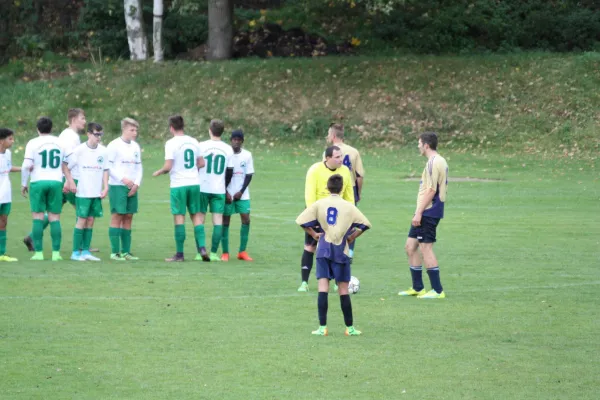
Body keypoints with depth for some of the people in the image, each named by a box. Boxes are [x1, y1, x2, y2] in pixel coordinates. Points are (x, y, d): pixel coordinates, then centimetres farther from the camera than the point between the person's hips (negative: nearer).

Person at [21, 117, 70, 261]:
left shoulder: (33, 143, -2)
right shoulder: (60, 143, 9)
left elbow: (27, 165, -9)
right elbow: (65, 166, 14)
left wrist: (23, 184, 0)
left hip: (38, 182, -2)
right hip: (56, 182, 3)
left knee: (38, 217, 0)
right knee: (55, 218, 4)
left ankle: (38, 252, -4)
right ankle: (56, 252, 0)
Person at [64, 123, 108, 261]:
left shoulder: (103, 151, 6)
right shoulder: (79, 150, -7)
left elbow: (105, 170, 11)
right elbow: (66, 166, -3)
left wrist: (105, 188, 3)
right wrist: (71, 183, -8)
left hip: (97, 192, 4)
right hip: (83, 192, -4)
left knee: (91, 220, 6)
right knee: (82, 220, -5)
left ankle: (86, 251, 11)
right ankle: (75, 252, 0)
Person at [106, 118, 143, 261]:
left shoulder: (136, 147, 13)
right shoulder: (114, 145, -6)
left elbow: (139, 167, 16)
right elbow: (108, 166, -9)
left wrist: (137, 183, 1)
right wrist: (123, 179, -16)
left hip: (132, 188, 6)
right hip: (117, 186, -6)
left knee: (128, 217, 6)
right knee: (117, 217, -7)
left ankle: (126, 251, 9)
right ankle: (115, 252, -6)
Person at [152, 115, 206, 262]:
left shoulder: (171, 143, -10)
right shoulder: (193, 141, 8)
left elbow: (168, 166, -15)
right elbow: (201, 163, 12)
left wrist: (159, 172, 4)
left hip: (178, 185, -5)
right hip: (194, 183, 5)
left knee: (179, 217, -1)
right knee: (196, 216, 10)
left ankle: (179, 254, -1)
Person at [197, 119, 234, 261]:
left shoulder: (202, 146, -5)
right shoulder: (228, 149, 3)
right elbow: (230, 172, 8)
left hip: (202, 188, -1)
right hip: (219, 190, 2)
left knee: (200, 219, 4)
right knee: (218, 220, 3)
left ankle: (201, 248, -9)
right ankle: (213, 253, -2)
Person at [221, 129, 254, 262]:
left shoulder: (247, 155, 1)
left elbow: (249, 175, 2)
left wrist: (241, 192, -8)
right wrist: (226, 193, -9)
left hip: (242, 194, 2)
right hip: (227, 194, -2)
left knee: (246, 219, -7)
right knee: (225, 221, 0)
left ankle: (242, 251, 2)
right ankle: (225, 253, 6)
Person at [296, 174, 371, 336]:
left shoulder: (319, 204, 1)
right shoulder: (348, 206, -1)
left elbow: (301, 221, -2)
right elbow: (365, 224, -4)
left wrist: (313, 234, 9)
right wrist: (352, 237, 7)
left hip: (324, 250, 1)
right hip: (341, 250, 0)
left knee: (323, 287, -2)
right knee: (343, 289, 7)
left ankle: (322, 327, -9)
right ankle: (350, 327, 12)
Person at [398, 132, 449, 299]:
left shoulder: (434, 163, -16)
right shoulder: (440, 161, 16)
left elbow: (431, 190, -21)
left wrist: (419, 213, -20)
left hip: (428, 213, -10)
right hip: (425, 213, 10)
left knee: (426, 248, -7)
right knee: (410, 247, 14)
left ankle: (437, 290, -4)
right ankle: (417, 288, 19)